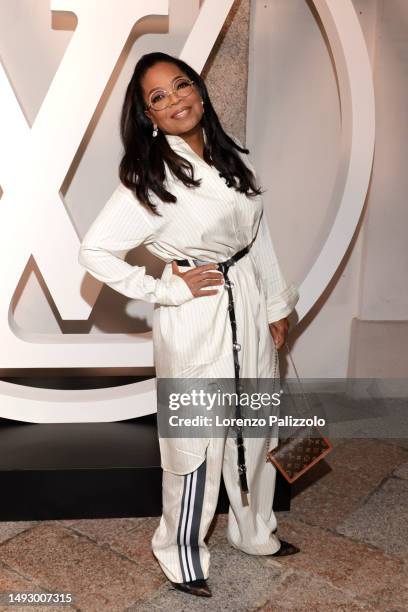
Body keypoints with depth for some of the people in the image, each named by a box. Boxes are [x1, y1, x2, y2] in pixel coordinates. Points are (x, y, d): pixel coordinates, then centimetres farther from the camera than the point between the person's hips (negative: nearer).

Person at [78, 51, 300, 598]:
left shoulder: (233, 157, 5)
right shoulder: (148, 178, -15)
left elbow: (259, 236, 11)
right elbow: (95, 251, -17)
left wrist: (278, 305, 11)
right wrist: (168, 290, -16)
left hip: (250, 307, 7)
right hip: (196, 319, -7)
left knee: (257, 430, 20)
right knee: (196, 441, 6)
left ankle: (255, 532, 45)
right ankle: (181, 553, 32)